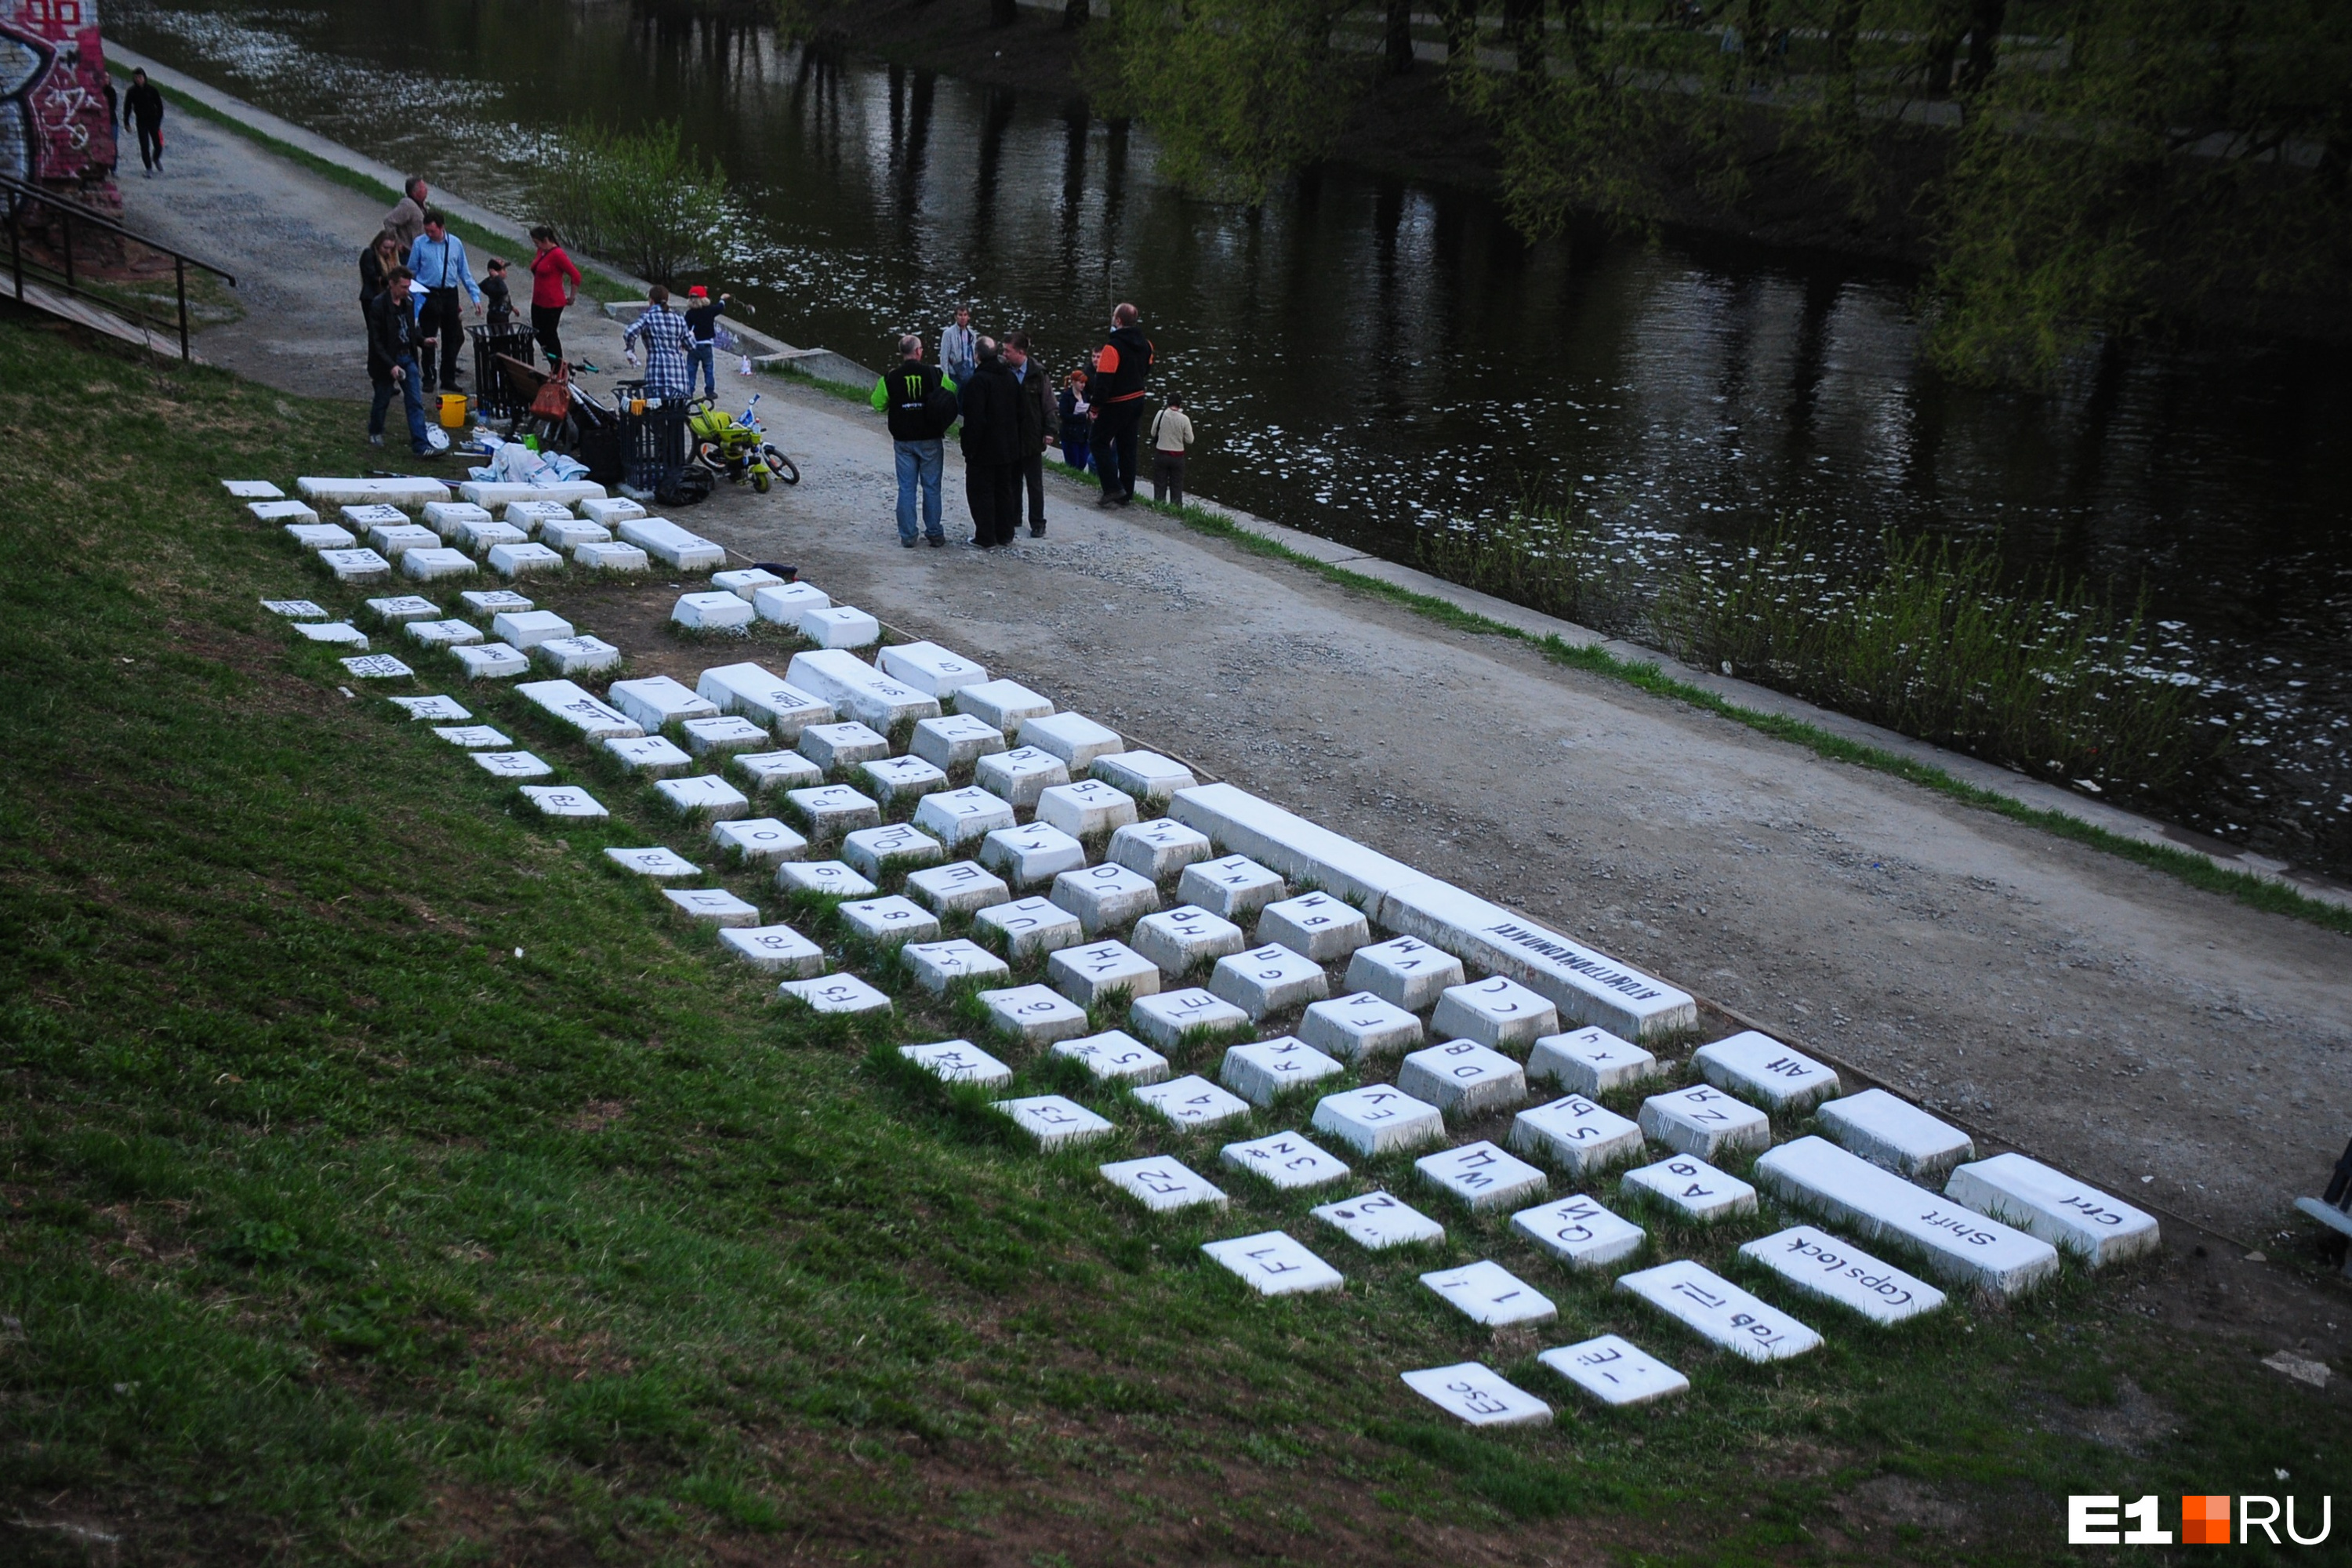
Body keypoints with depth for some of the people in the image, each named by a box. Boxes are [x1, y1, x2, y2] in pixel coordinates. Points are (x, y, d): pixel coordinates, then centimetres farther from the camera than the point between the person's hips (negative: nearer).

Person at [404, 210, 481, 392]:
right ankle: (429, 379, 12)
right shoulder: (420, 244, -2)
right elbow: (411, 272, 6)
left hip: (450, 295, 2)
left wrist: (476, 297, 4)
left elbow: (465, 272, 7)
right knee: (428, 339, 1)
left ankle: (448, 378, 19)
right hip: (429, 294, -2)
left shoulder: (455, 243, 2)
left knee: (455, 338, 7)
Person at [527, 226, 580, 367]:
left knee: (549, 335, -1)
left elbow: (575, 275, -19)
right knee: (539, 334, 14)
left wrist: (571, 297, -11)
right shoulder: (540, 252, 8)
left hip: (552, 304, -9)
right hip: (538, 302, 9)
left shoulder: (557, 254, -18)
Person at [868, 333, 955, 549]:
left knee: (906, 488, 6)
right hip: (930, 440, -1)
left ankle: (908, 535, 6)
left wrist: (876, 389, 23)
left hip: (904, 441, 1)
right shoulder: (933, 375, -7)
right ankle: (934, 533, 11)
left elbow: (878, 404, 3)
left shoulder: (891, 379, -6)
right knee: (931, 487, 8)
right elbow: (953, 391, 4)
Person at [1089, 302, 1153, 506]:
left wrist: (1096, 406, -13)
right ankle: (1126, 493, 18)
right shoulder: (1145, 344, 3)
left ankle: (1113, 488, -3)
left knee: (1100, 443, 6)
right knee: (1127, 447, 14)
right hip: (1137, 401, 7)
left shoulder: (1113, 348, -22)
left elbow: (1103, 381, -22)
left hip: (1116, 404, -7)